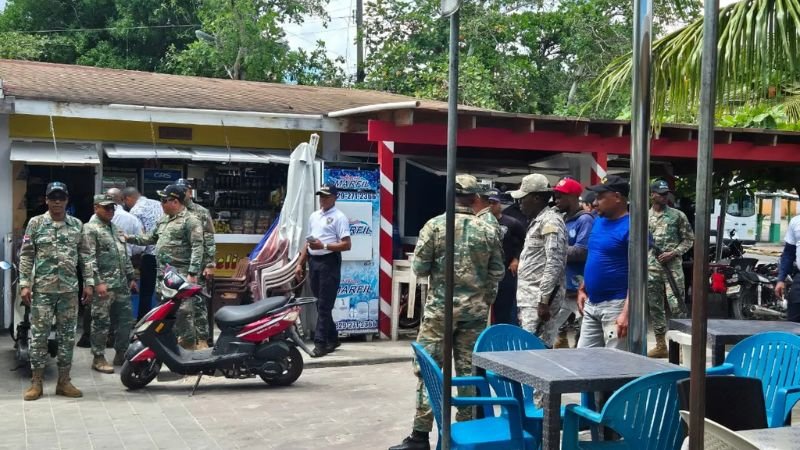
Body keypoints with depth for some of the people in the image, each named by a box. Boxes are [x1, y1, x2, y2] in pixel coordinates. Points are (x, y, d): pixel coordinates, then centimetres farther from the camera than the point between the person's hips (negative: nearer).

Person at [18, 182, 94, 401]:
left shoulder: (77, 225, 8)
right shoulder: (36, 223, 2)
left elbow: (85, 256, 10)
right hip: (42, 289, -2)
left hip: (69, 290, 2)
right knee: (39, 334, 1)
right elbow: (26, 255, 0)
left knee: (67, 335, 6)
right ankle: (36, 382, 10)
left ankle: (64, 381, 14)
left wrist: (89, 283, 3)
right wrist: (24, 284, -7)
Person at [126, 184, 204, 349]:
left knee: (183, 310, -11)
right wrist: (130, 238, 17)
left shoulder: (190, 220, -9)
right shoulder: (163, 219, 19)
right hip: (163, 273, 9)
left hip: (180, 274, -9)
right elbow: (151, 238, 29)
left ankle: (188, 344, -6)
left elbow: (197, 248, -15)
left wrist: (192, 273, -22)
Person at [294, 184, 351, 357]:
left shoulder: (339, 217, -7)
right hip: (313, 261, 8)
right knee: (321, 304, 12)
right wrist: (300, 264, 16)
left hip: (329, 262, -8)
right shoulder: (314, 216, 17)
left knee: (324, 305, -7)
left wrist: (323, 246, -23)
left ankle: (320, 343, -5)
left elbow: (346, 245, -14)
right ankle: (332, 339, 22)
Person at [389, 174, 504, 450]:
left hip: (440, 307, -2)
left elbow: (419, 268, -6)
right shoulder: (488, 231, 1)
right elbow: (497, 273, 4)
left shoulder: (434, 226, -6)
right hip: (475, 311, 3)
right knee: (469, 370, 9)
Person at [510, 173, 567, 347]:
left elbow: (554, 264, -19)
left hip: (539, 299, -9)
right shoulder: (537, 221, 19)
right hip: (529, 298, 9)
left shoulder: (551, 221, -11)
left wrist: (544, 300, -21)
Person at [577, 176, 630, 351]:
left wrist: (627, 312, -23)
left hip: (615, 305, -8)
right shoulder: (598, 221, 10)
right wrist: (582, 289, 14)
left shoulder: (632, 227, -15)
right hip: (591, 304, 8)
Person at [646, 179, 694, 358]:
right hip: (651, 267, 3)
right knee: (655, 306, 7)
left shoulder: (677, 215, 3)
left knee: (676, 305, -10)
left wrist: (673, 253, -10)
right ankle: (660, 345, 15)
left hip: (673, 266, -3)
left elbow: (689, 239, 3)